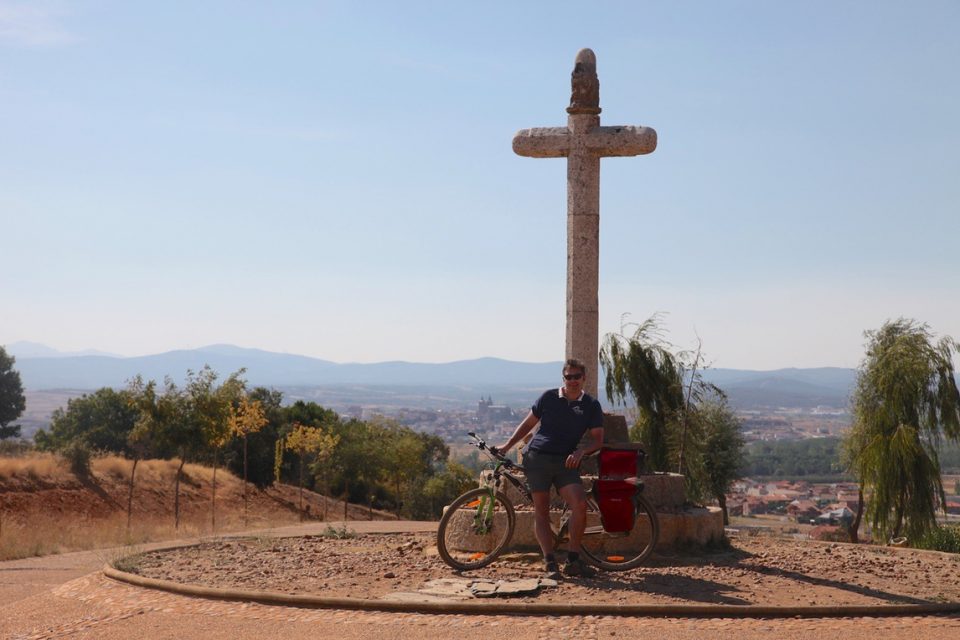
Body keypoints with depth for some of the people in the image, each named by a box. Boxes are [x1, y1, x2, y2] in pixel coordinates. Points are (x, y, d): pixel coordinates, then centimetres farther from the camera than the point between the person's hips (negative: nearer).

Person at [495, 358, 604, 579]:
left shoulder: (591, 405, 7)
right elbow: (528, 424, 15)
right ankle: (550, 562, -4)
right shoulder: (549, 397, 6)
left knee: (580, 505, -18)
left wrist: (581, 451, -13)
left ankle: (573, 560, -8)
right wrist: (507, 445, 11)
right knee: (541, 511, -5)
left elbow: (598, 439, 5)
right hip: (537, 458, 0)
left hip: (565, 461, 0)